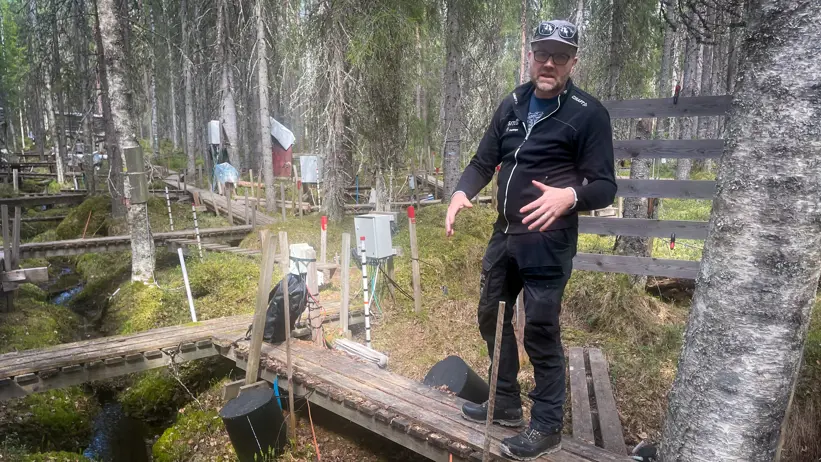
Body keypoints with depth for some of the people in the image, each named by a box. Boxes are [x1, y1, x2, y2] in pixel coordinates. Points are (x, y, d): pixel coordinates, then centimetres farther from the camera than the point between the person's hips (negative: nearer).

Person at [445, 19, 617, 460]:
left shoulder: (588, 113, -9)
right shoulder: (512, 105, 8)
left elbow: (605, 187, -12)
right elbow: (483, 161, 10)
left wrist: (569, 196, -34)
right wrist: (462, 192, -11)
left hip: (548, 243, -7)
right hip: (504, 234, 7)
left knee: (541, 331, -1)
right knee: (491, 316, 15)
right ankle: (505, 403, 35)